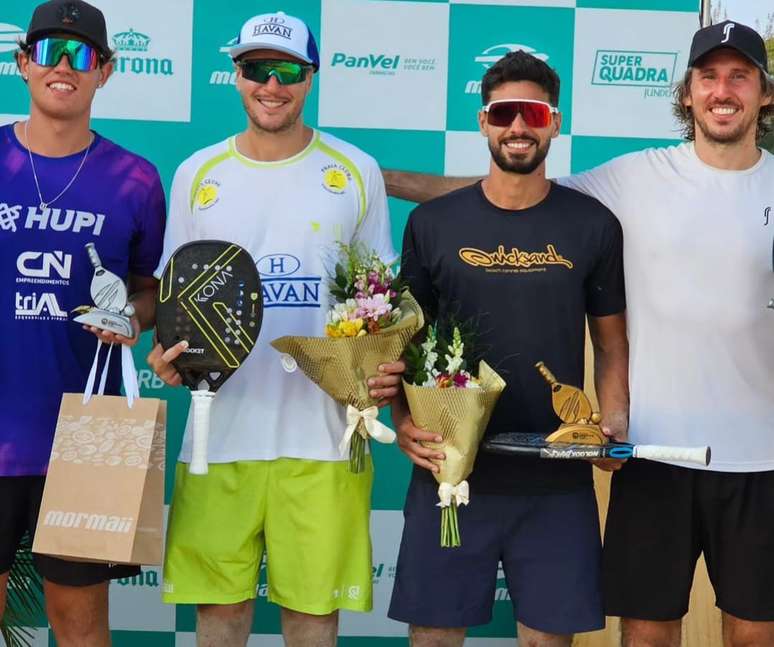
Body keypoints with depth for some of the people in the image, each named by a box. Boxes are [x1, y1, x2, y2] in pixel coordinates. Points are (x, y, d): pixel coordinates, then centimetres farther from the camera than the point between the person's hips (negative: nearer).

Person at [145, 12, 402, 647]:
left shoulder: (355, 173, 4)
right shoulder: (198, 174, 8)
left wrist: (386, 365, -10)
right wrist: (166, 350, -8)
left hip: (322, 433, -1)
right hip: (222, 427, 1)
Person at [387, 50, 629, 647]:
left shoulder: (593, 225, 3)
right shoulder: (432, 224, 4)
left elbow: (612, 345, 9)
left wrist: (614, 423, -8)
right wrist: (403, 420, -9)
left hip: (558, 480, 0)